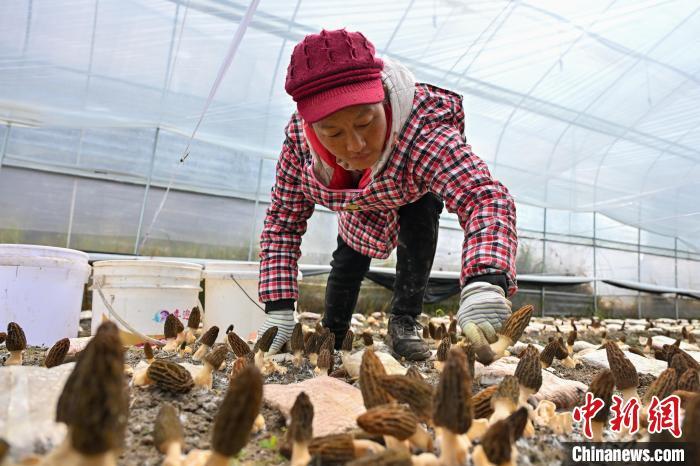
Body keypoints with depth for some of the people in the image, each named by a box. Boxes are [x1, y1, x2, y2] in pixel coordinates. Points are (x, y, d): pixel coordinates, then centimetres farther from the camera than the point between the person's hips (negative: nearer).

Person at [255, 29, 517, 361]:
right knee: (348, 261, 6)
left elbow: (485, 196, -62)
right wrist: (279, 310, -31)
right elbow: (283, 222, -25)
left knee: (420, 220, -31)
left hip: (418, 193, -2)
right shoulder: (299, 137, -36)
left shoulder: (424, 127, -49)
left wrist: (485, 282, -82)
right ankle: (331, 337, 33)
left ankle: (404, 323, -12)